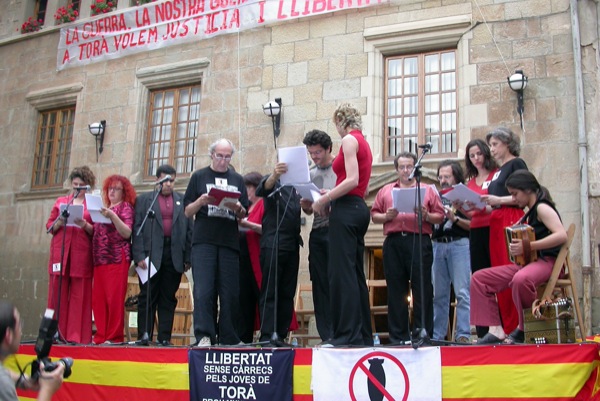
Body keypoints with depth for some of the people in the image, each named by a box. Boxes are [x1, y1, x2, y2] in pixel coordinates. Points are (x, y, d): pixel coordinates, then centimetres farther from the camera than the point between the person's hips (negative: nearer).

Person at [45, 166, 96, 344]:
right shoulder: (60, 202, 16)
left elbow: (96, 231, 4)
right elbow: (49, 226, 12)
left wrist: (85, 225, -14)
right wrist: (59, 223, -8)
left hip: (82, 254, -2)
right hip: (60, 252, 2)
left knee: (80, 294, -3)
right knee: (58, 292, -2)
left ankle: (77, 335, -3)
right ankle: (57, 333, 2)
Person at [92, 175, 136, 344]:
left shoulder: (126, 207, 4)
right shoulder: (105, 208, 23)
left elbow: (127, 233, -9)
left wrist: (112, 216, -18)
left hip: (117, 258, -6)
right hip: (100, 258, 6)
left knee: (115, 298, -9)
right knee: (98, 299, 1)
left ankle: (114, 337, -5)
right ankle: (101, 336, 7)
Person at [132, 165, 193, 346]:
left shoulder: (183, 200, 12)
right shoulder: (143, 200, 9)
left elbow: (189, 230, 8)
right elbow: (137, 229, 2)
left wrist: (188, 258, 1)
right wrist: (139, 256, -8)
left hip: (174, 257, 1)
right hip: (151, 255, -1)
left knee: (168, 299, 4)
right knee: (147, 299, 2)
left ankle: (164, 338, 9)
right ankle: (144, 336, 6)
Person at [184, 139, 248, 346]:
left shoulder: (237, 180, 17)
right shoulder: (199, 177, 11)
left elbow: (244, 215, 16)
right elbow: (188, 211, 8)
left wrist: (237, 208, -7)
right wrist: (201, 201, -12)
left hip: (230, 242, 2)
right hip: (203, 241, -2)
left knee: (230, 293, 0)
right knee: (203, 290, -12)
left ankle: (229, 340, 6)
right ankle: (204, 336, -12)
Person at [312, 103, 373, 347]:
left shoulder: (349, 140, -6)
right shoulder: (364, 143, 21)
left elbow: (352, 180, -18)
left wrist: (324, 200, -11)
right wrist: (331, 199, 15)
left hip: (346, 209, -10)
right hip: (359, 207, 10)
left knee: (341, 272, -10)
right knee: (355, 273, 10)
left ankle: (347, 334, -11)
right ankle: (363, 334, 13)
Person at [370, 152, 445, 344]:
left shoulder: (428, 190, 14)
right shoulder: (385, 191, 19)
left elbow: (440, 216, 7)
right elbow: (374, 215, 13)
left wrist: (426, 216, -12)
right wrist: (386, 216, -6)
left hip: (419, 242, -2)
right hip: (393, 243, 2)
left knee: (422, 290, -3)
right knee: (395, 290, 3)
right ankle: (398, 336, 9)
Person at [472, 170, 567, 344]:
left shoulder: (542, 207, -9)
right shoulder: (531, 212, 18)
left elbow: (561, 235, -25)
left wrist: (528, 246, -28)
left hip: (547, 261, -10)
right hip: (528, 262, 10)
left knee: (521, 279, -43)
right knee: (479, 278, 0)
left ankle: (523, 329, -20)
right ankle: (495, 329, -8)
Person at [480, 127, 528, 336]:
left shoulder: (516, 164, 1)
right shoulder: (497, 171, 24)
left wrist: (498, 200, -17)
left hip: (512, 219, -8)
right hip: (496, 223, 8)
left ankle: (517, 328, -12)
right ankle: (508, 328, 6)